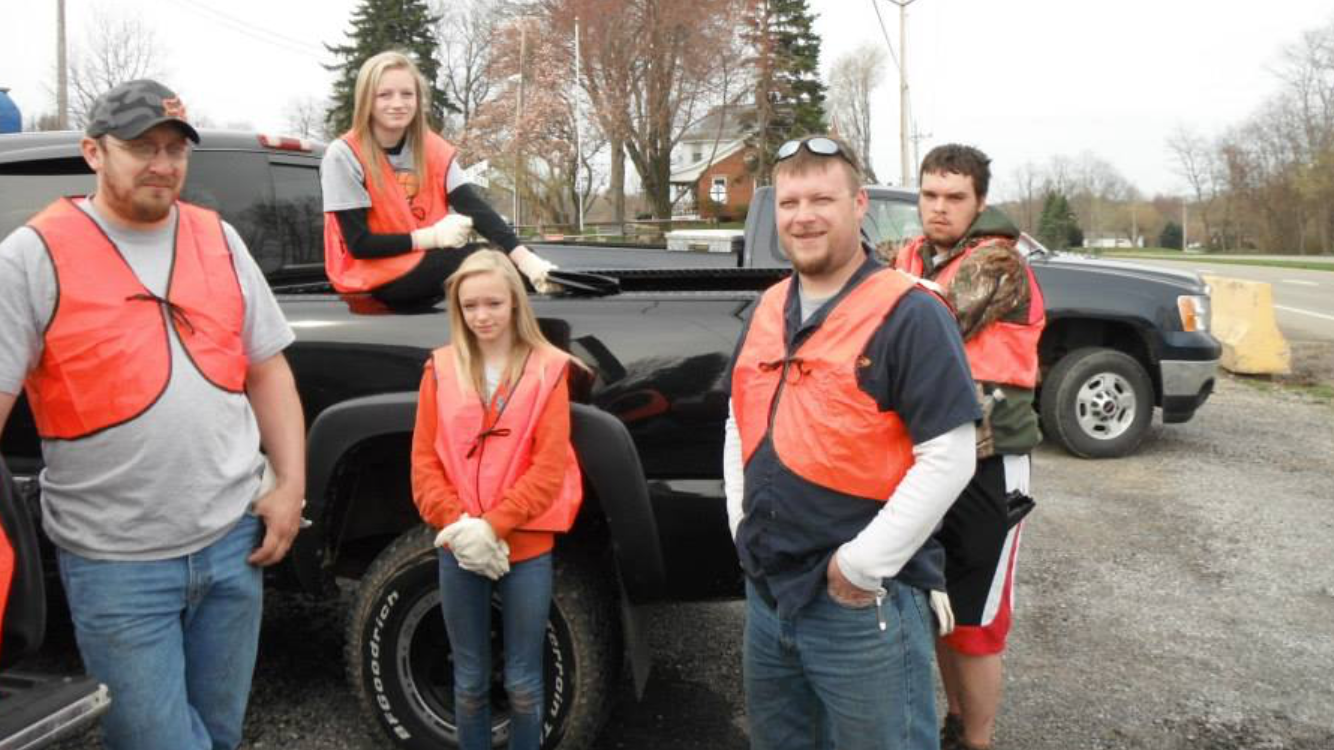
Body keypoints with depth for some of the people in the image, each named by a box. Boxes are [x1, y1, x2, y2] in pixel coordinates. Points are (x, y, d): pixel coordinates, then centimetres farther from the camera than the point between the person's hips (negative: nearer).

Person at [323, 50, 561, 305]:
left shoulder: (433, 149, 1)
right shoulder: (344, 154, -14)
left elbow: (474, 206, -12)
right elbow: (358, 244, -15)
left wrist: (524, 257, -28)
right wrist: (432, 237, -22)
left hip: (426, 265, 5)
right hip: (373, 277, -5)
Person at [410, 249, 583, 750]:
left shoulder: (547, 369, -3)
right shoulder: (440, 369, 3)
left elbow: (550, 467, -10)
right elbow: (424, 463, 0)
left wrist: (492, 526, -17)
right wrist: (457, 525, -14)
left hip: (527, 549, -2)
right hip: (458, 551, 2)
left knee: (522, 682, 9)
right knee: (470, 681, 14)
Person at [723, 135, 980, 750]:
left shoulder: (907, 314, -14)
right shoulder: (766, 311, 8)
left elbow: (948, 459, -18)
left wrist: (864, 564, -18)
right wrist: (742, 526, 7)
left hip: (863, 604, -7)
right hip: (766, 592, 7)